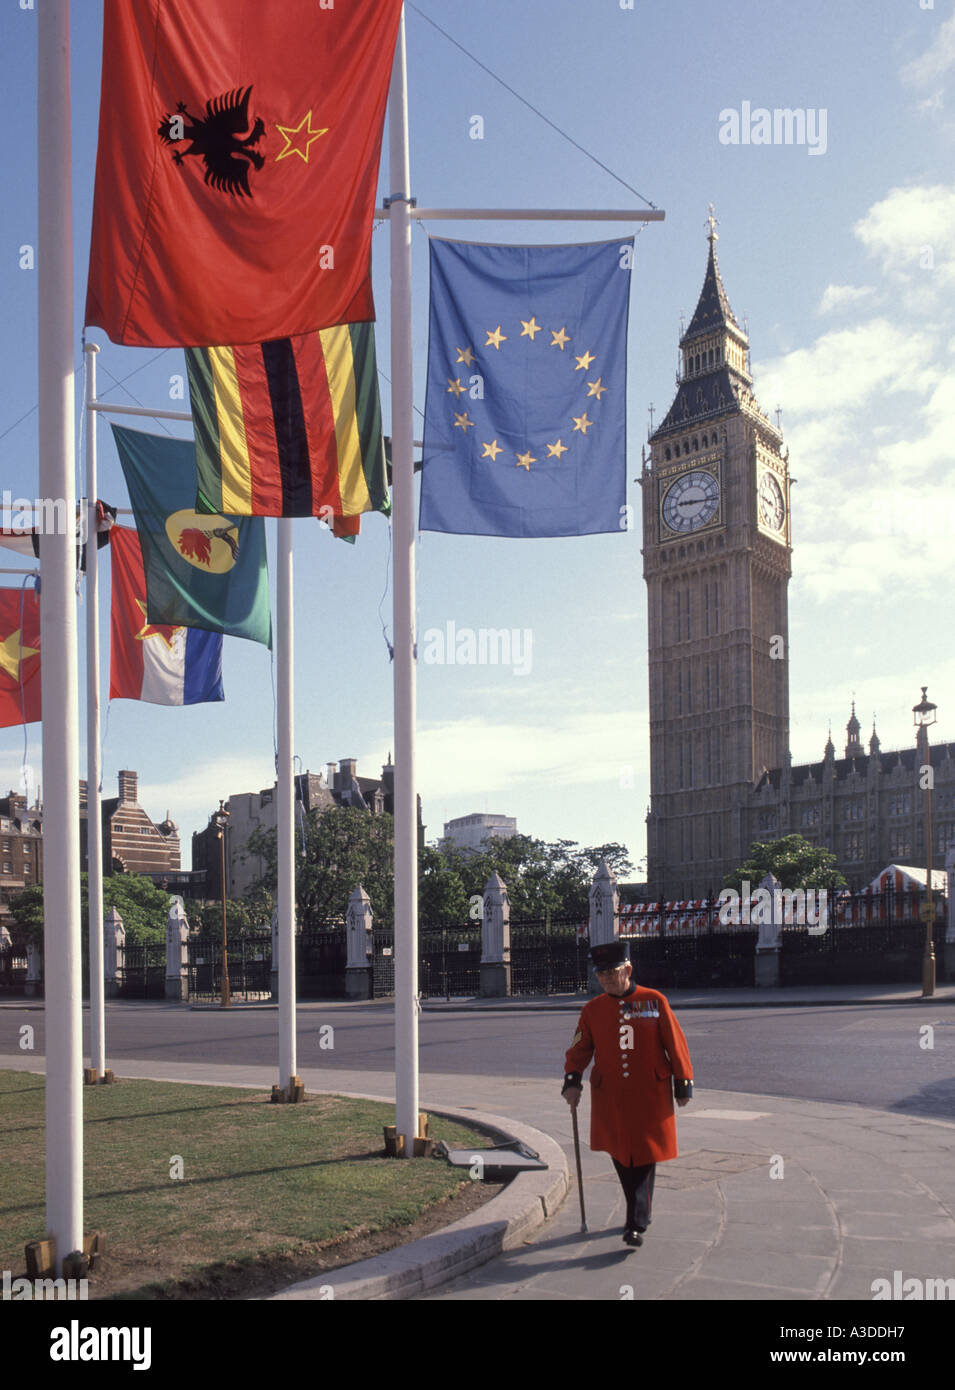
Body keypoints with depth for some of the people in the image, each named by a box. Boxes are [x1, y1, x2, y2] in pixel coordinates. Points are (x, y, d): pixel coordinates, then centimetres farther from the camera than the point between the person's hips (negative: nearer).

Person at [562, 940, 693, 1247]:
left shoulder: (654, 1001, -3)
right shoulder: (592, 1009, 2)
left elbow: (675, 1043, 1)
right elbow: (580, 1049, 2)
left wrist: (683, 1083, 0)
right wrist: (572, 1080, -15)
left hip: (650, 1095, -2)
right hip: (610, 1098, 3)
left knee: (644, 1158, -5)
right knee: (621, 1158, 10)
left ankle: (637, 1225, -3)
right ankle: (639, 1212, 29)